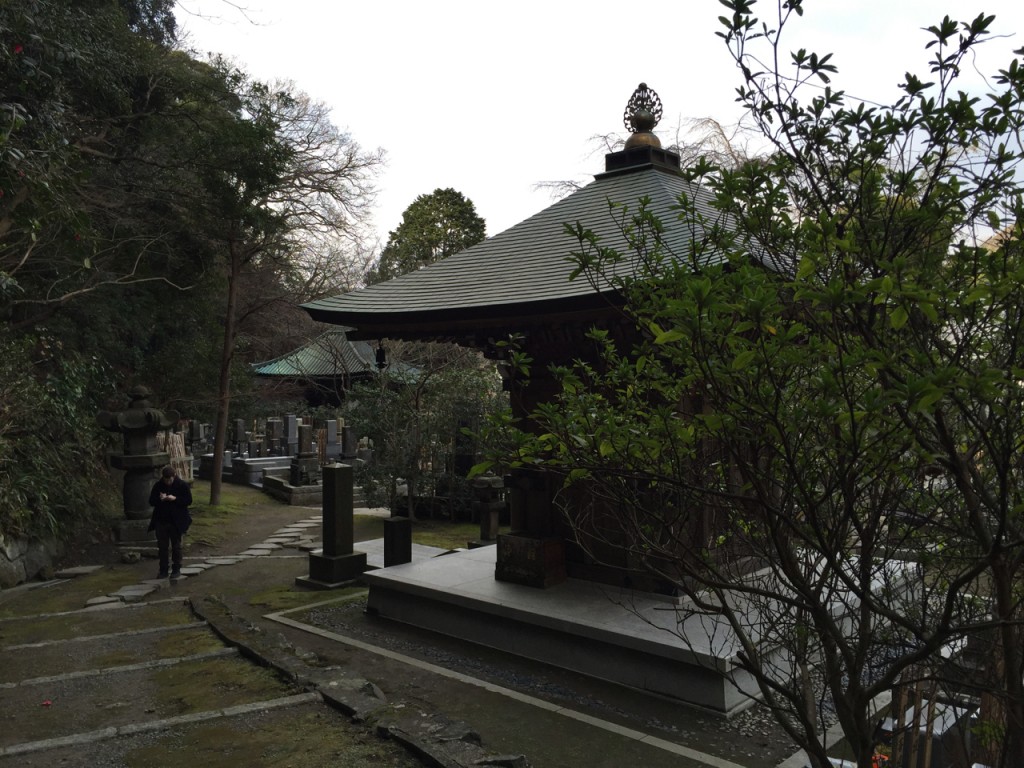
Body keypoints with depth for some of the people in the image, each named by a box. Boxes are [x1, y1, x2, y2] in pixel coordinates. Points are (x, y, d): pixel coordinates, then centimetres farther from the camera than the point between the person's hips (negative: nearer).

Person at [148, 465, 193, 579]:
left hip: (177, 522, -2)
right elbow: (151, 501, 3)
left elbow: (188, 500, -7)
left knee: (176, 546, 6)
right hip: (161, 521, 3)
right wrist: (159, 499, -18)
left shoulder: (182, 485, -7)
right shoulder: (158, 485, 1)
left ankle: (176, 569, 16)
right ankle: (163, 570, 15)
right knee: (162, 546, 7)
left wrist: (175, 499, -21)